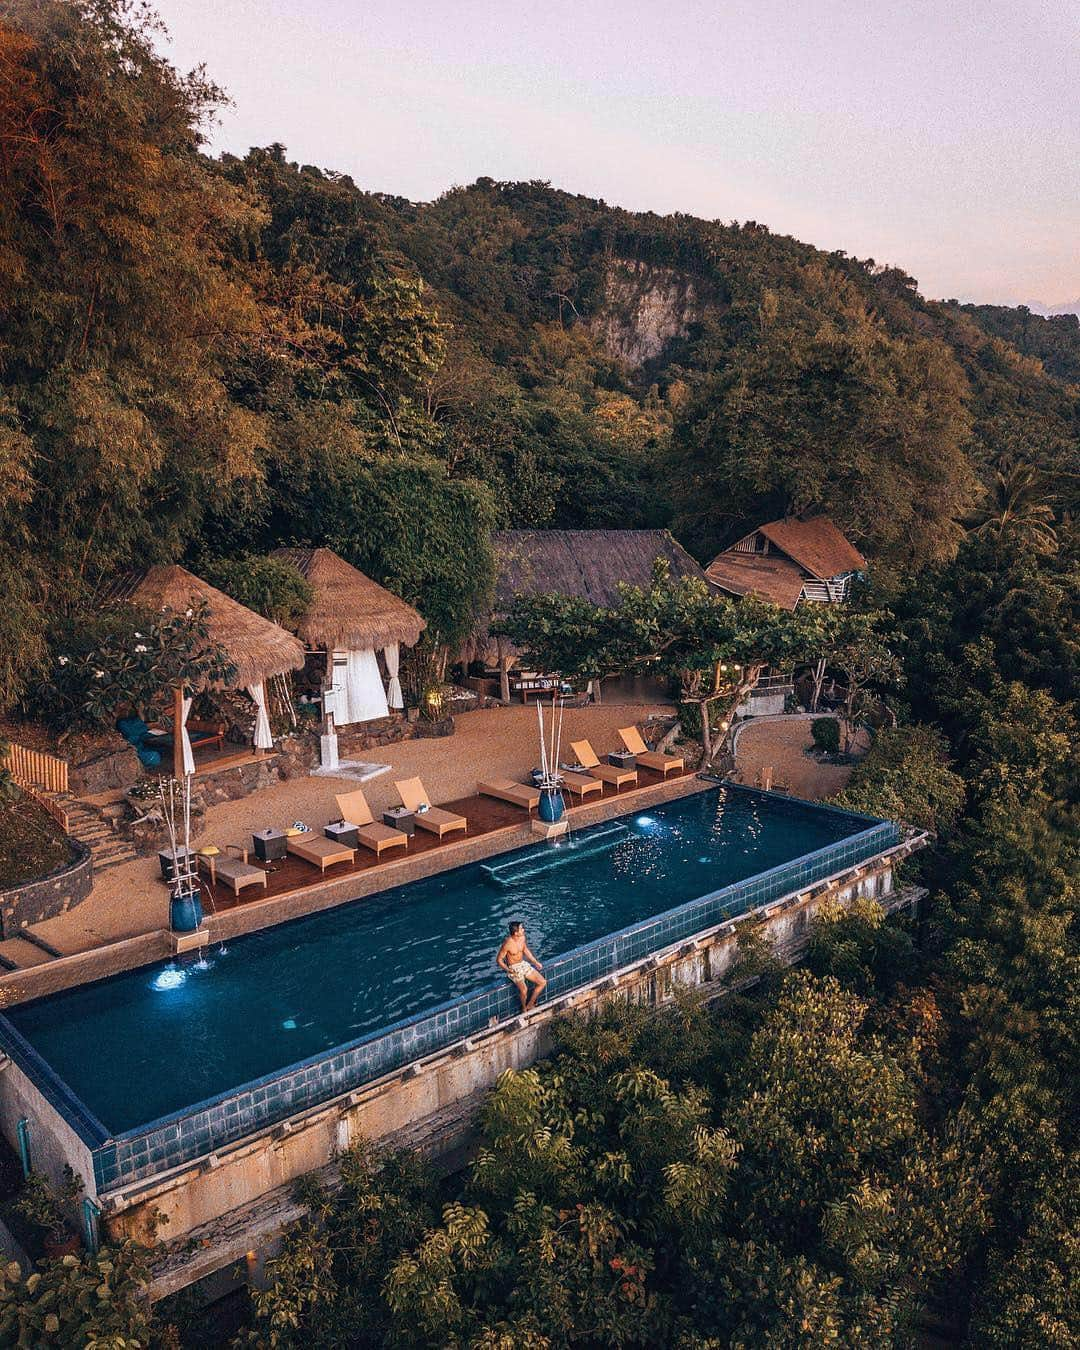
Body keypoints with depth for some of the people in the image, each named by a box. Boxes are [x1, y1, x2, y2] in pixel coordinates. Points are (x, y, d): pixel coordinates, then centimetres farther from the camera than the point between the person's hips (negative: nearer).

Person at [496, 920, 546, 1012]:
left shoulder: (522, 937, -5)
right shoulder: (507, 944, -25)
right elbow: (499, 960, -17)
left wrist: (535, 962, 13)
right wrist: (508, 970, -29)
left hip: (524, 964, 7)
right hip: (513, 968, -7)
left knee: (543, 983, -2)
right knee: (524, 990, -29)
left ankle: (529, 1005, 12)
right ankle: (524, 1008, 2)